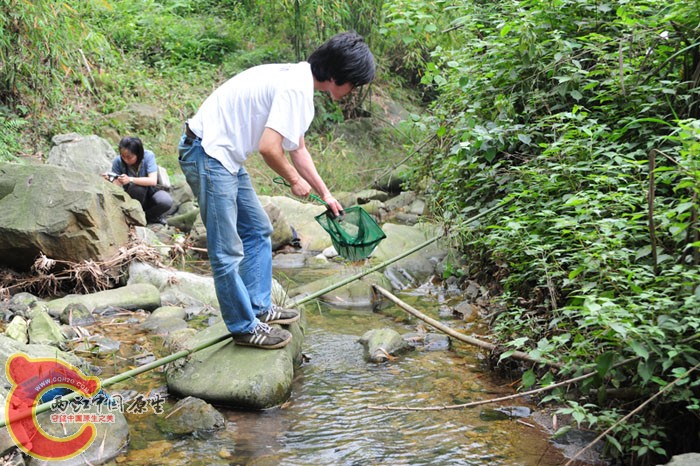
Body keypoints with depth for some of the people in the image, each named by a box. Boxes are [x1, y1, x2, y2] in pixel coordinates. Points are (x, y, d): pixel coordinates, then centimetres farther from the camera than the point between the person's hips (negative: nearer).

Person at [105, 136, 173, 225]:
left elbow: (153, 181, -31)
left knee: (166, 201, -33)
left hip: (151, 191, 0)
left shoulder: (148, 156, -20)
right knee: (137, 186, -36)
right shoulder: (117, 161, -15)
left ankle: (148, 216, -1)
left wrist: (130, 179, -42)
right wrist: (111, 181, -40)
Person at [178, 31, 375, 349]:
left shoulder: (299, 81, 12)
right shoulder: (297, 88, -20)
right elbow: (268, 147, -27)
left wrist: (325, 194, 23)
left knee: (258, 231, 17)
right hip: (207, 154, -11)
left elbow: (297, 149, 21)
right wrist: (294, 180, -7)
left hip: (225, 157, 11)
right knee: (227, 252, -3)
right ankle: (244, 327, 10)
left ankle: (259, 307, 27)